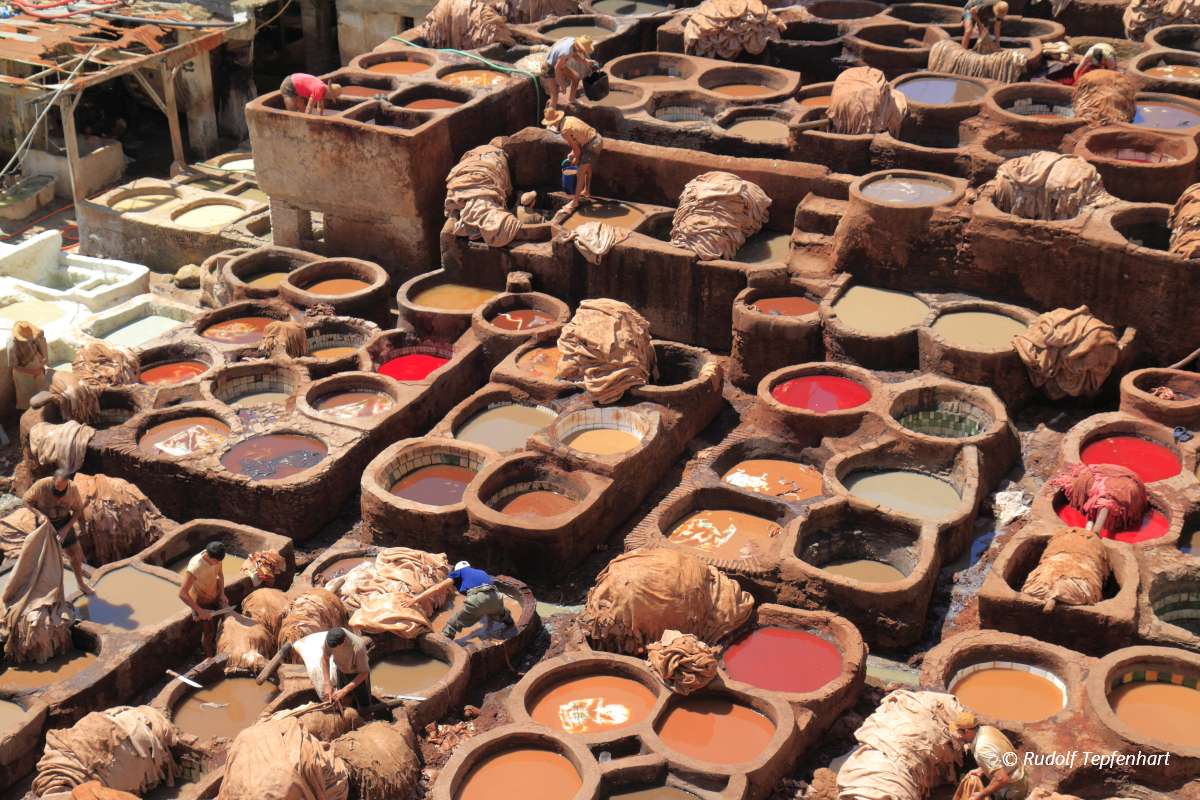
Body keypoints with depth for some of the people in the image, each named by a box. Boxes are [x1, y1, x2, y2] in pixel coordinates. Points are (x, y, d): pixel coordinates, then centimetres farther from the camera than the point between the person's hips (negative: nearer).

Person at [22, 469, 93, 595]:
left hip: (65, 523, 2)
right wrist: (40, 514, -28)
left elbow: (77, 510, -7)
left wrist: (66, 528, -18)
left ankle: (81, 583, 29)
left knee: (76, 554, 7)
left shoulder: (73, 488, -21)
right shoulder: (41, 485, -27)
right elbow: (26, 500, -12)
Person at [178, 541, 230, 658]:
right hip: (201, 601, -5)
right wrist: (200, 611, -31)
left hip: (214, 595, 5)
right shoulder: (195, 567, -40)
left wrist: (222, 594, -9)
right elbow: (182, 594, -34)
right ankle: (210, 657, 33)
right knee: (208, 632, 10)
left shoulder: (215, 556, -21)